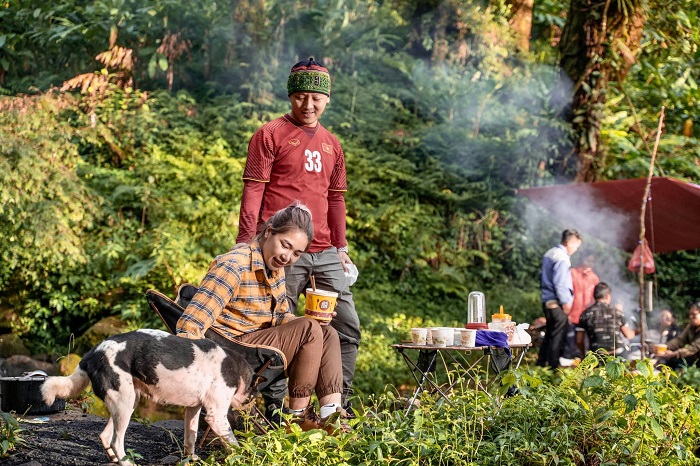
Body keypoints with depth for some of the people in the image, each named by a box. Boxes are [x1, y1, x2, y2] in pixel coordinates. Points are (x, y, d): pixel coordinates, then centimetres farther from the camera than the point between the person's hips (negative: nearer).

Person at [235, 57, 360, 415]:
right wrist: (246, 244, -12)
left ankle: (338, 407, 13)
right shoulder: (270, 135, 0)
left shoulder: (331, 144, 18)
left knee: (347, 327, 4)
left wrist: (341, 247, 18)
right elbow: (253, 191, -5)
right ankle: (273, 410, 5)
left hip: (324, 255, 6)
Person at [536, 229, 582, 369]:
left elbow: (543, 278, 22)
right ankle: (553, 366, -3)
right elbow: (559, 283, -20)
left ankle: (541, 363, 21)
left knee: (550, 334, 17)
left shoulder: (549, 254, 16)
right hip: (557, 303, -10)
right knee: (558, 336, -5)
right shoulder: (562, 258, -15)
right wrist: (565, 302, -15)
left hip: (547, 301, 10)